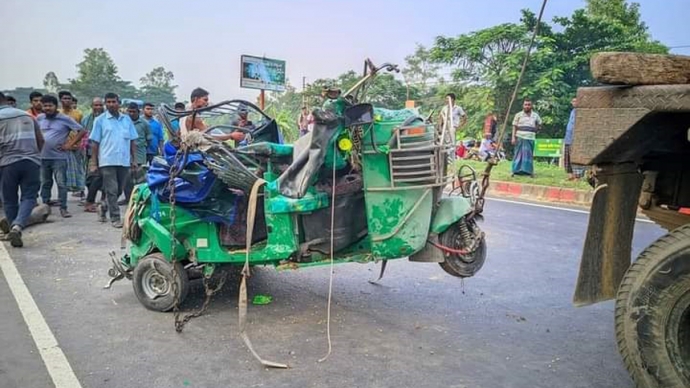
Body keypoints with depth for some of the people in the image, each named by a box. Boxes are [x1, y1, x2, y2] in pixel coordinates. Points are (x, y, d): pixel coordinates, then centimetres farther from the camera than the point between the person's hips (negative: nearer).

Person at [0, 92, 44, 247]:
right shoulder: (27, 116, 14)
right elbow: (40, 140, 14)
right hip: (32, 162, 2)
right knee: (29, 198, 0)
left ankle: (13, 228, 22)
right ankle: (17, 227, -21)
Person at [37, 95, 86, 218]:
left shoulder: (65, 119, -4)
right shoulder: (40, 118, 8)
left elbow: (82, 131, -6)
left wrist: (70, 144, -9)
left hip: (59, 157, -4)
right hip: (43, 157, 4)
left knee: (61, 183, -4)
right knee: (45, 183, 12)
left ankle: (63, 208, 3)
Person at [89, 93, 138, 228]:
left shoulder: (127, 119, 11)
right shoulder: (100, 120, 2)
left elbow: (133, 141, 12)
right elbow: (95, 143, 2)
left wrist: (134, 159, 6)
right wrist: (93, 163, -3)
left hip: (124, 161, 4)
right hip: (107, 161, -3)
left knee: (119, 190, 12)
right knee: (112, 190, -5)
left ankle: (103, 207, 34)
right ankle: (115, 218, 2)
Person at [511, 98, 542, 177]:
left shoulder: (535, 115, 11)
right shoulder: (518, 115, 6)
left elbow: (539, 125, 25)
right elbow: (514, 127, 3)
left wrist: (535, 130, 9)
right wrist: (513, 137, -5)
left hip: (530, 138, 2)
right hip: (520, 138, -1)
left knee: (529, 155, 3)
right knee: (518, 154, -1)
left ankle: (529, 171, 7)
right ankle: (516, 170, 3)